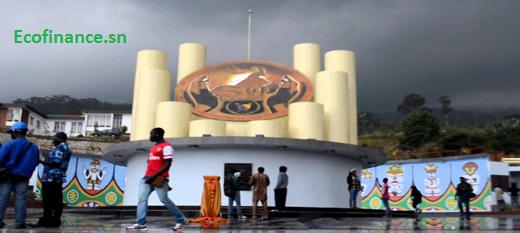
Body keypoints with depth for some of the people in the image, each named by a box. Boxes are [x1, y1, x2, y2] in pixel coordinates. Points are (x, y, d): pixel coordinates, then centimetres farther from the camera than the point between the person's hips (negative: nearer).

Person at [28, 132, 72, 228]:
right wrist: (46, 159, 21)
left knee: (48, 201, -8)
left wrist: (42, 161, -14)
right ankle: (55, 220, 7)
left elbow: (56, 162, -20)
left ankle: (45, 221, -7)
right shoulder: (67, 149, 22)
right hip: (58, 178, 10)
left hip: (51, 177, -10)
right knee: (57, 201, 6)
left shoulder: (60, 147, -8)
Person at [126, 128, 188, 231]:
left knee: (164, 199, -7)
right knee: (141, 198, -4)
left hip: (159, 178, -9)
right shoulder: (153, 147, 21)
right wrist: (149, 175, 19)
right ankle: (141, 223, -8)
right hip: (148, 177, 9)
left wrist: (155, 176, -22)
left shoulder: (166, 146, -9)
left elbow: (168, 164, -17)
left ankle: (181, 220, 7)